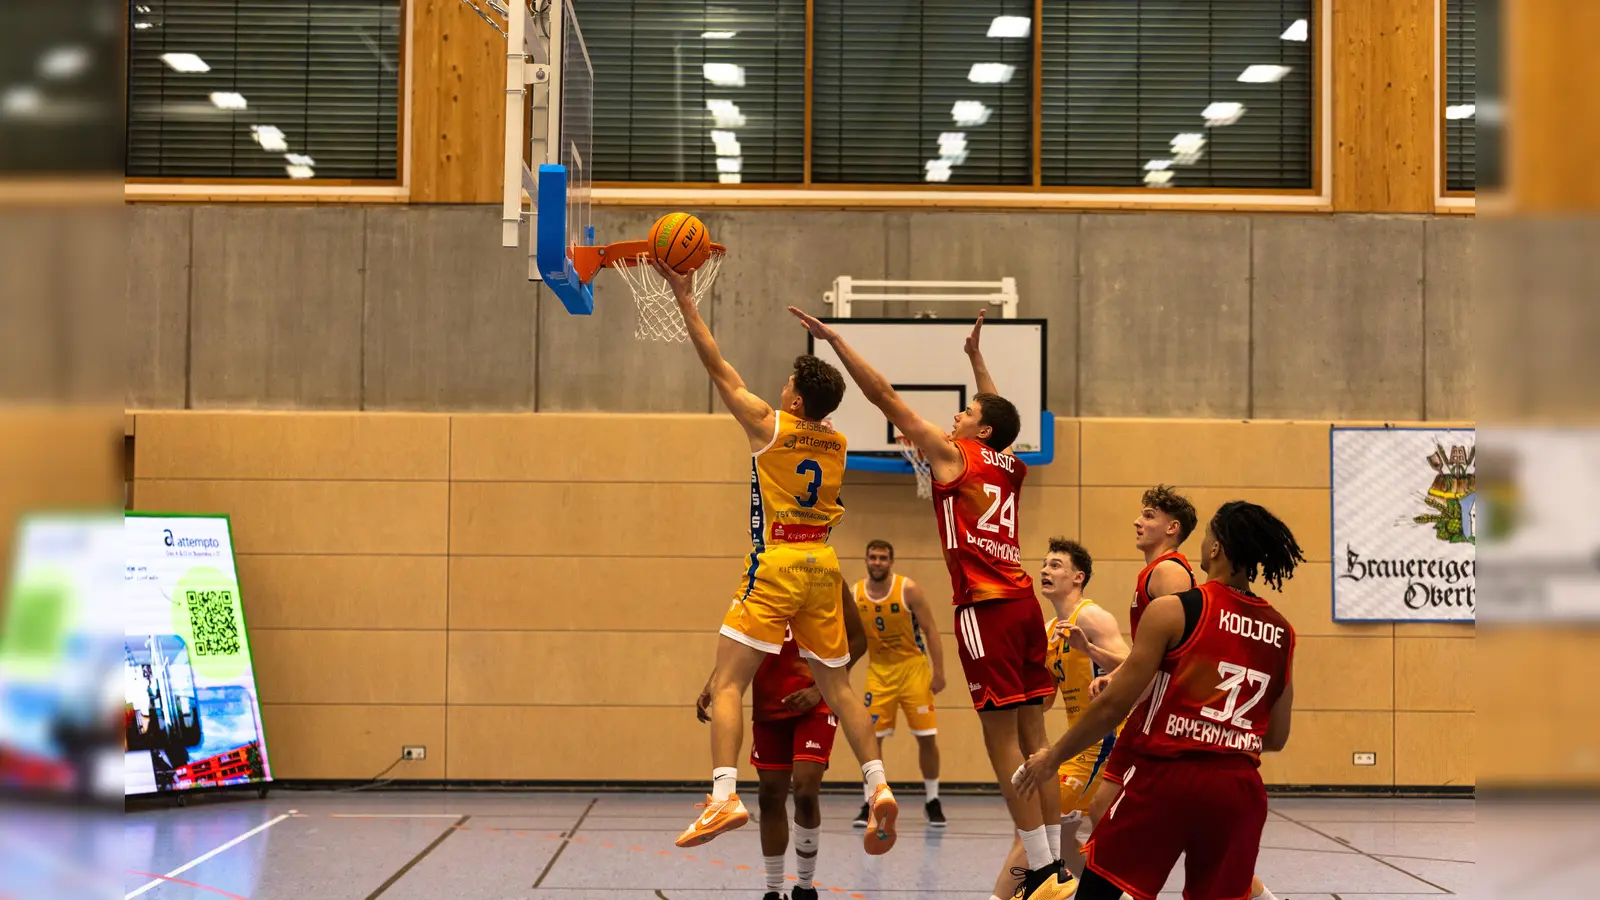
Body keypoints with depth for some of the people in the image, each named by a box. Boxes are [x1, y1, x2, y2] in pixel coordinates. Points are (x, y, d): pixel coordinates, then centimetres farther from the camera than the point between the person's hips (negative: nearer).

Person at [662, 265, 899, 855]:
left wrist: (684, 297, 7)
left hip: (777, 566, -6)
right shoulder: (837, 443, 11)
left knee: (728, 682, -7)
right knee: (836, 686, 13)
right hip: (824, 567, 6)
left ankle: (725, 795, -23)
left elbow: (717, 366, 2)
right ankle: (879, 787, 2)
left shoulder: (768, 425, -2)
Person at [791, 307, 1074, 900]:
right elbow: (997, 414, 40)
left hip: (986, 606, -7)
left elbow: (885, 396, 1)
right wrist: (976, 356, 49)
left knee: (1002, 740, -6)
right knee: (1031, 736, 9)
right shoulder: (1012, 468, 18)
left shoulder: (953, 452, 0)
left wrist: (833, 339, 5)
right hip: (1022, 602, 8)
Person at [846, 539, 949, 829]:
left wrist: (938, 672, -14)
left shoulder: (908, 589, -13)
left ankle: (932, 801, 15)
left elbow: (930, 630, -9)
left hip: (912, 667, -2)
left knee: (927, 737, -1)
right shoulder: (855, 594, -5)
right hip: (879, 670, 2)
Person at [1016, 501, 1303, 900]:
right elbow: (1276, 737, 15)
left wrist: (1052, 757, 6)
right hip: (1237, 786, 4)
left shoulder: (1172, 611, -6)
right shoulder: (1281, 632, 8)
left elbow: (1114, 705, -6)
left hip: (1166, 776, -4)